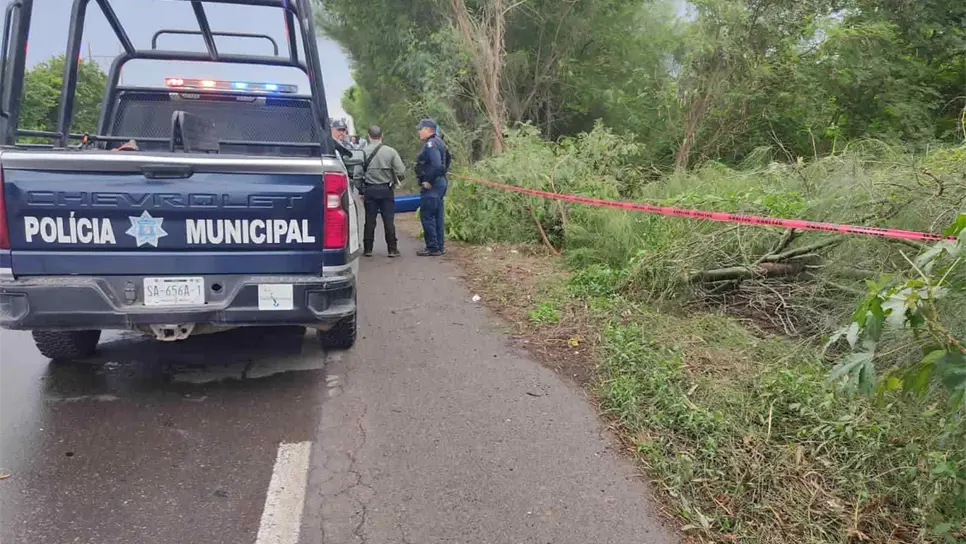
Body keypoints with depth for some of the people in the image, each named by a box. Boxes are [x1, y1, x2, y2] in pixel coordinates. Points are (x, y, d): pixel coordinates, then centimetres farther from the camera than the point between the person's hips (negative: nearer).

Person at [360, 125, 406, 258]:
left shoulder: (363, 152, -3)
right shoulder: (391, 152, -4)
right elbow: (401, 172, -6)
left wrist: (361, 191, 7)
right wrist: (395, 182, 14)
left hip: (370, 190, 0)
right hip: (386, 189, 0)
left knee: (370, 220, 7)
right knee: (389, 220, 4)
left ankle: (368, 249, 12)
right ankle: (392, 249, 6)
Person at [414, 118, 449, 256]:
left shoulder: (430, 144, -16)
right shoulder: (439, 142, 16)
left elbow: (437, 165, -27)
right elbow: (447, 160, 26)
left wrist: (429, 181, -20)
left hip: (430, 186, -10)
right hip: (440, 182, 10)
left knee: (427, 216, -6)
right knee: (437, 216, 13)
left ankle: (432, 248, -3)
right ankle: (439, 246, 18)